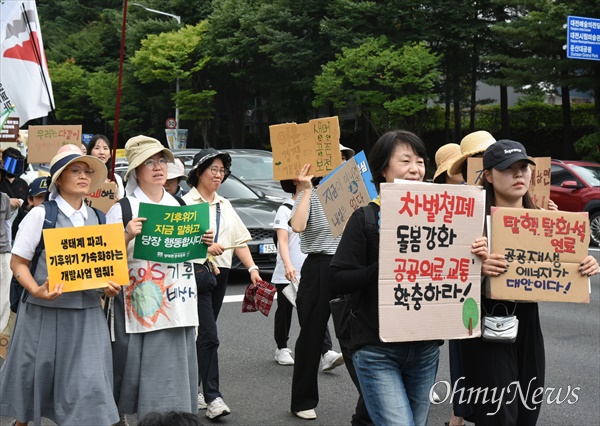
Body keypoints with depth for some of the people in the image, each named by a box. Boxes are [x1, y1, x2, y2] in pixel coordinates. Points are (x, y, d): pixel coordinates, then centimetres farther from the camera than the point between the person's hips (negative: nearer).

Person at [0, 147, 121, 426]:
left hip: (87, 311, 3)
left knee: (88, 381, -3)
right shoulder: (40, 214, -5)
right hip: (45, 311, -3)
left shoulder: (95, 218, 8)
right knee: (35, 378, 11)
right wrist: (36, 291, -22)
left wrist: (109, 285, -2)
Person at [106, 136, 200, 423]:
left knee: (175, 373, 6)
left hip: (178, 305, 5)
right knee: (148, 374, -4)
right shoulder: (122, 209, -3)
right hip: (141, 307, -5)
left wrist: (203, 243, 3)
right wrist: (127, 236, -24)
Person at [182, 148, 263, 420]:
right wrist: (204, 248, -22)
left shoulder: (224, 206, 17)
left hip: (220, 274, 7)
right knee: (208, 336, -12)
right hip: (196, 272, -7)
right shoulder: (186, 203, -4)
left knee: (201, 335, 11)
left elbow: (239, 240, 14)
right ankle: (212, 397, -9)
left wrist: (252, 267, 4)